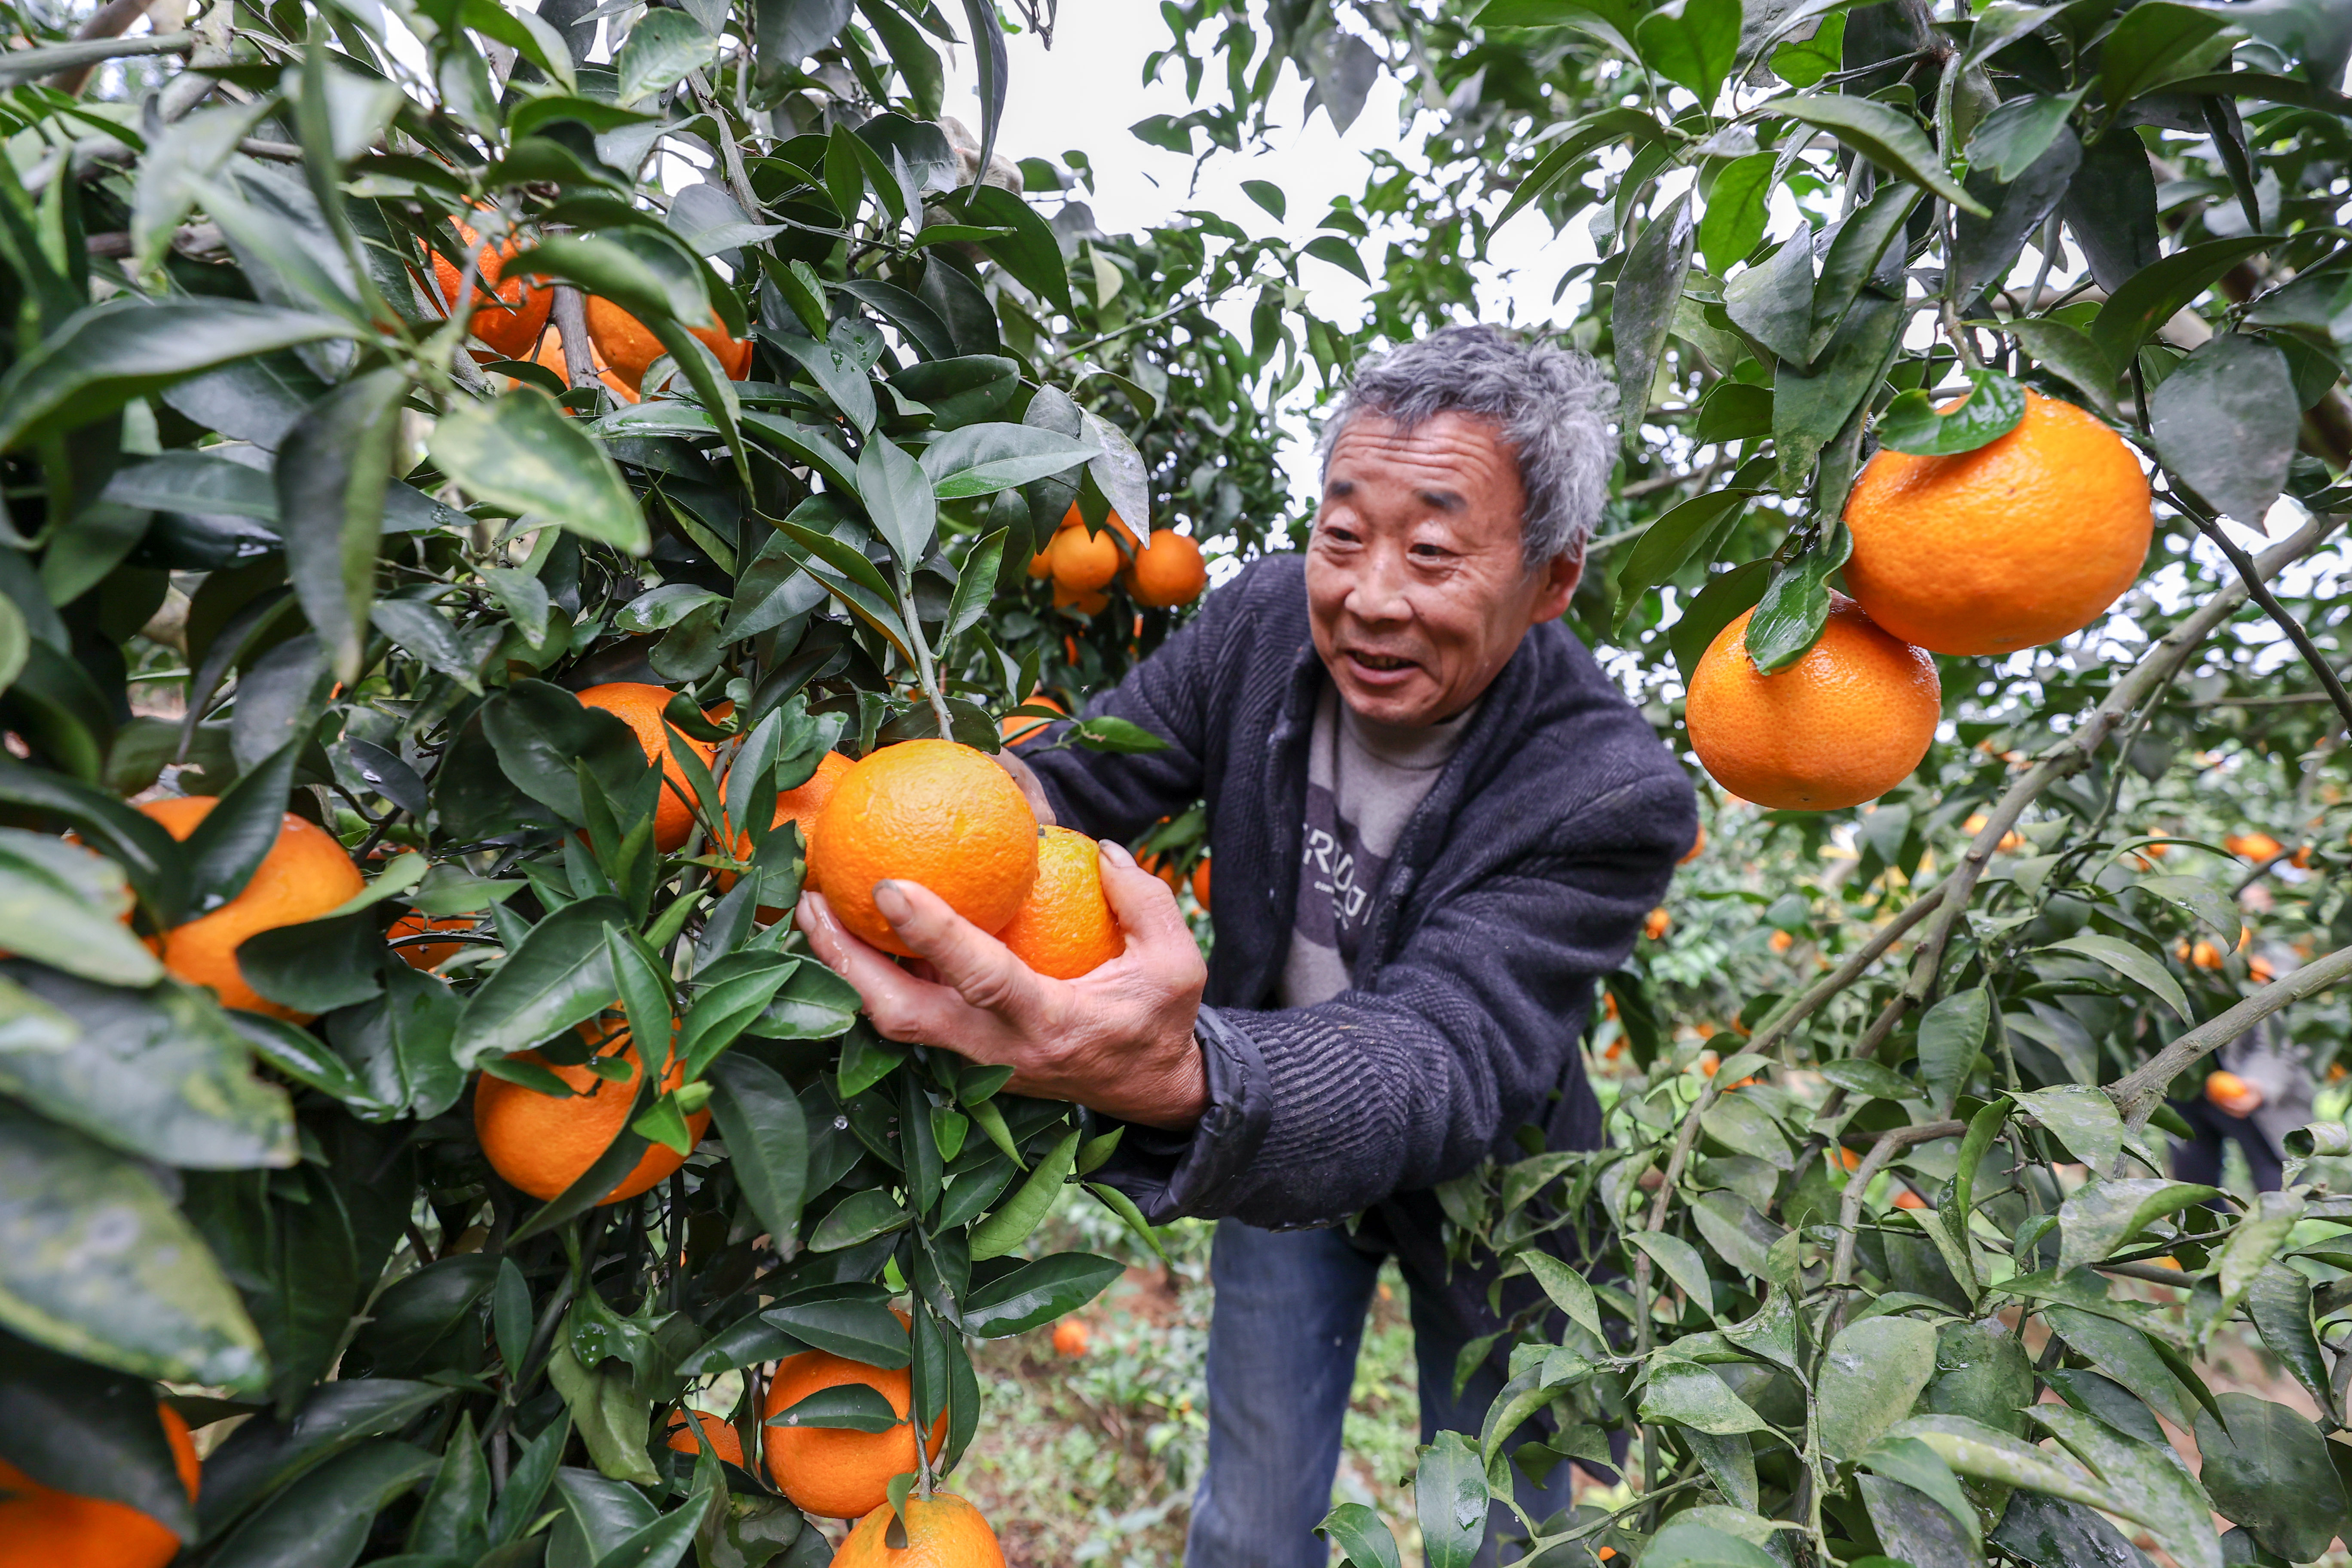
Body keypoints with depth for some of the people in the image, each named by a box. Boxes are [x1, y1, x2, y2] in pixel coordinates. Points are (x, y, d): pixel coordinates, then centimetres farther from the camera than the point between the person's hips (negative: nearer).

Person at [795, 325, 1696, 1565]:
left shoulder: (1612, 797, -31)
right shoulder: (1266, 619, -18)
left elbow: (1445, 1062, -40)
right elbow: (1085, 778, -12)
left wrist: (1179, 1082, -61)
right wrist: (1001, 801, -39)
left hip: (1478, 1196, -2)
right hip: (1265, 1141, 3)